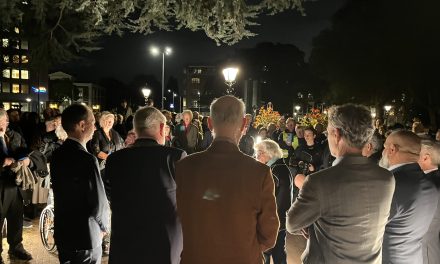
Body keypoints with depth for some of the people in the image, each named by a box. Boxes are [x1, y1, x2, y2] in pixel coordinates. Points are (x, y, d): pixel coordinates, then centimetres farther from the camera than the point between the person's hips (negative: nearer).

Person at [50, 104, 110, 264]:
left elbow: (61, 192, 7)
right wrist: (104, 225, -2)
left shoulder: (57, 155, 1)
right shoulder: (87, 159, -24)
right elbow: (98, 202, -21)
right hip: (85, 237, -7)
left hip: (62, 233, 7)